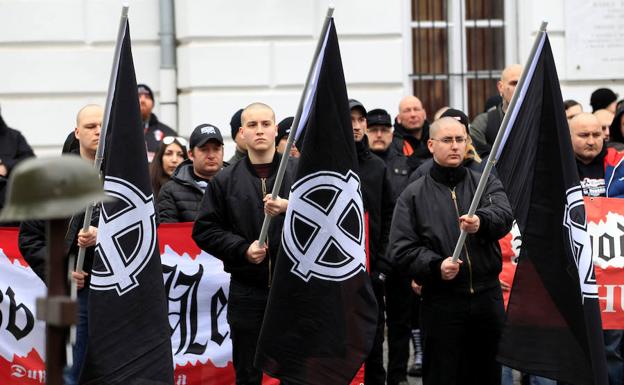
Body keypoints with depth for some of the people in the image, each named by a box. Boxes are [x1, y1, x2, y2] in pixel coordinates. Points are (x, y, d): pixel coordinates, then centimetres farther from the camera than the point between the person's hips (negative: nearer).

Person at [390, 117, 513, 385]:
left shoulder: (486, 183, 9)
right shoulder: (414, 195, 6)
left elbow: (504, 215, -12)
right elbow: (402, 248, -1)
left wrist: (482, 221, -35)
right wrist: (435, 266, -19)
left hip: (487, 299, 2)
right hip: (441, 301, -2)